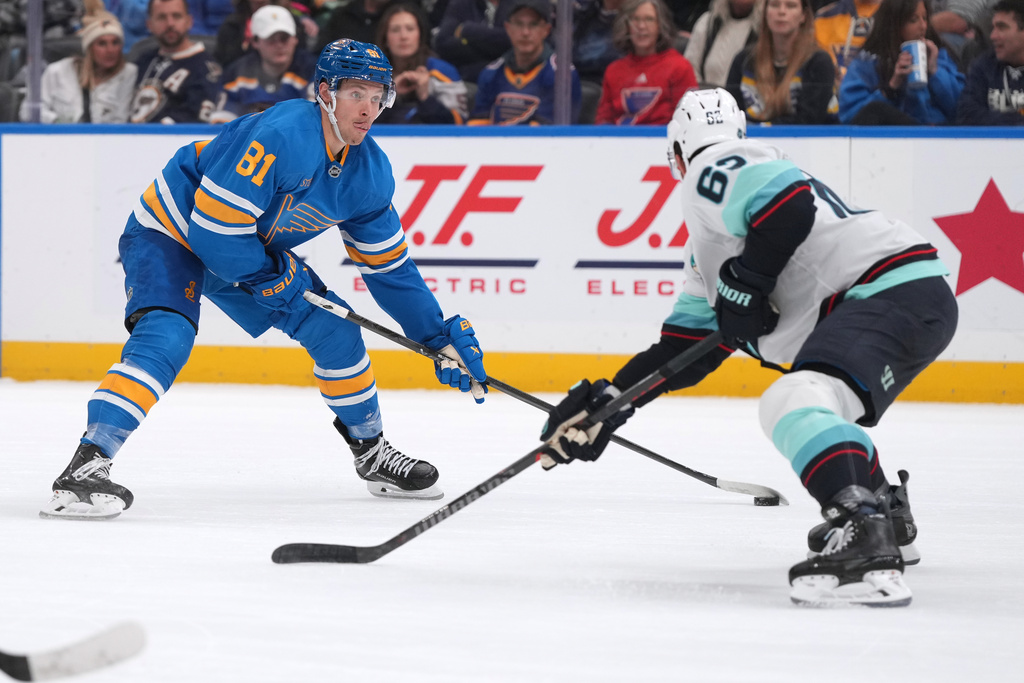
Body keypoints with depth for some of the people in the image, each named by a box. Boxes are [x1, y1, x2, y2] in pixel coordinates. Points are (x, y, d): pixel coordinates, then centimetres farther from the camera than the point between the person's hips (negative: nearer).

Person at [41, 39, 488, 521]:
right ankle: (86, 466, -38)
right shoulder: (281, 135, -32)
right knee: (165, 337, -30)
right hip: (169, 234, -8)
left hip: (255, 247, 8)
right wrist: (272, 279, -21)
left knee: (334, 328, 4)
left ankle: (371, 453, 25)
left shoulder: (370, 172, -6)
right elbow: (212, 223, -32)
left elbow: (390, 268, 4)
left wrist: (442, 337, 2)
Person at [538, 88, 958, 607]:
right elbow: (687, 344, 29)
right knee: (820, 410, 34)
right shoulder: (707, 243, 30)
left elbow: (791, 203, -20)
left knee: (794, 403, -30)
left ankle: (866, 549, -49)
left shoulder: (713, 171, 0)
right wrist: (609, 401, 23)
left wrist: (745, 283, -12)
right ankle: (890, 521, 45)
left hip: (894, 287, -11)